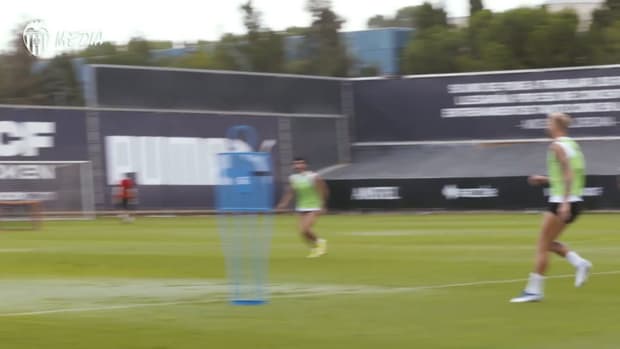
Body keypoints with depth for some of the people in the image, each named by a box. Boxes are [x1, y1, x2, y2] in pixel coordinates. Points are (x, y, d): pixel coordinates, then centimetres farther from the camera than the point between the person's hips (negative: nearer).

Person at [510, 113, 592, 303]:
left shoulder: (557, 146, -12)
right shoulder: (573, 145, 15)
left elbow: (568, 174, -22)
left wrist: (565, 203, -28)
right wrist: (546, 179, 21)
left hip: (561, 202, -9)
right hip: (573, 202, 9)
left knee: (542, 246, -4)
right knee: (548, 243, 17)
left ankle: (534, 290, -2)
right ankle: (579, 263, 2)